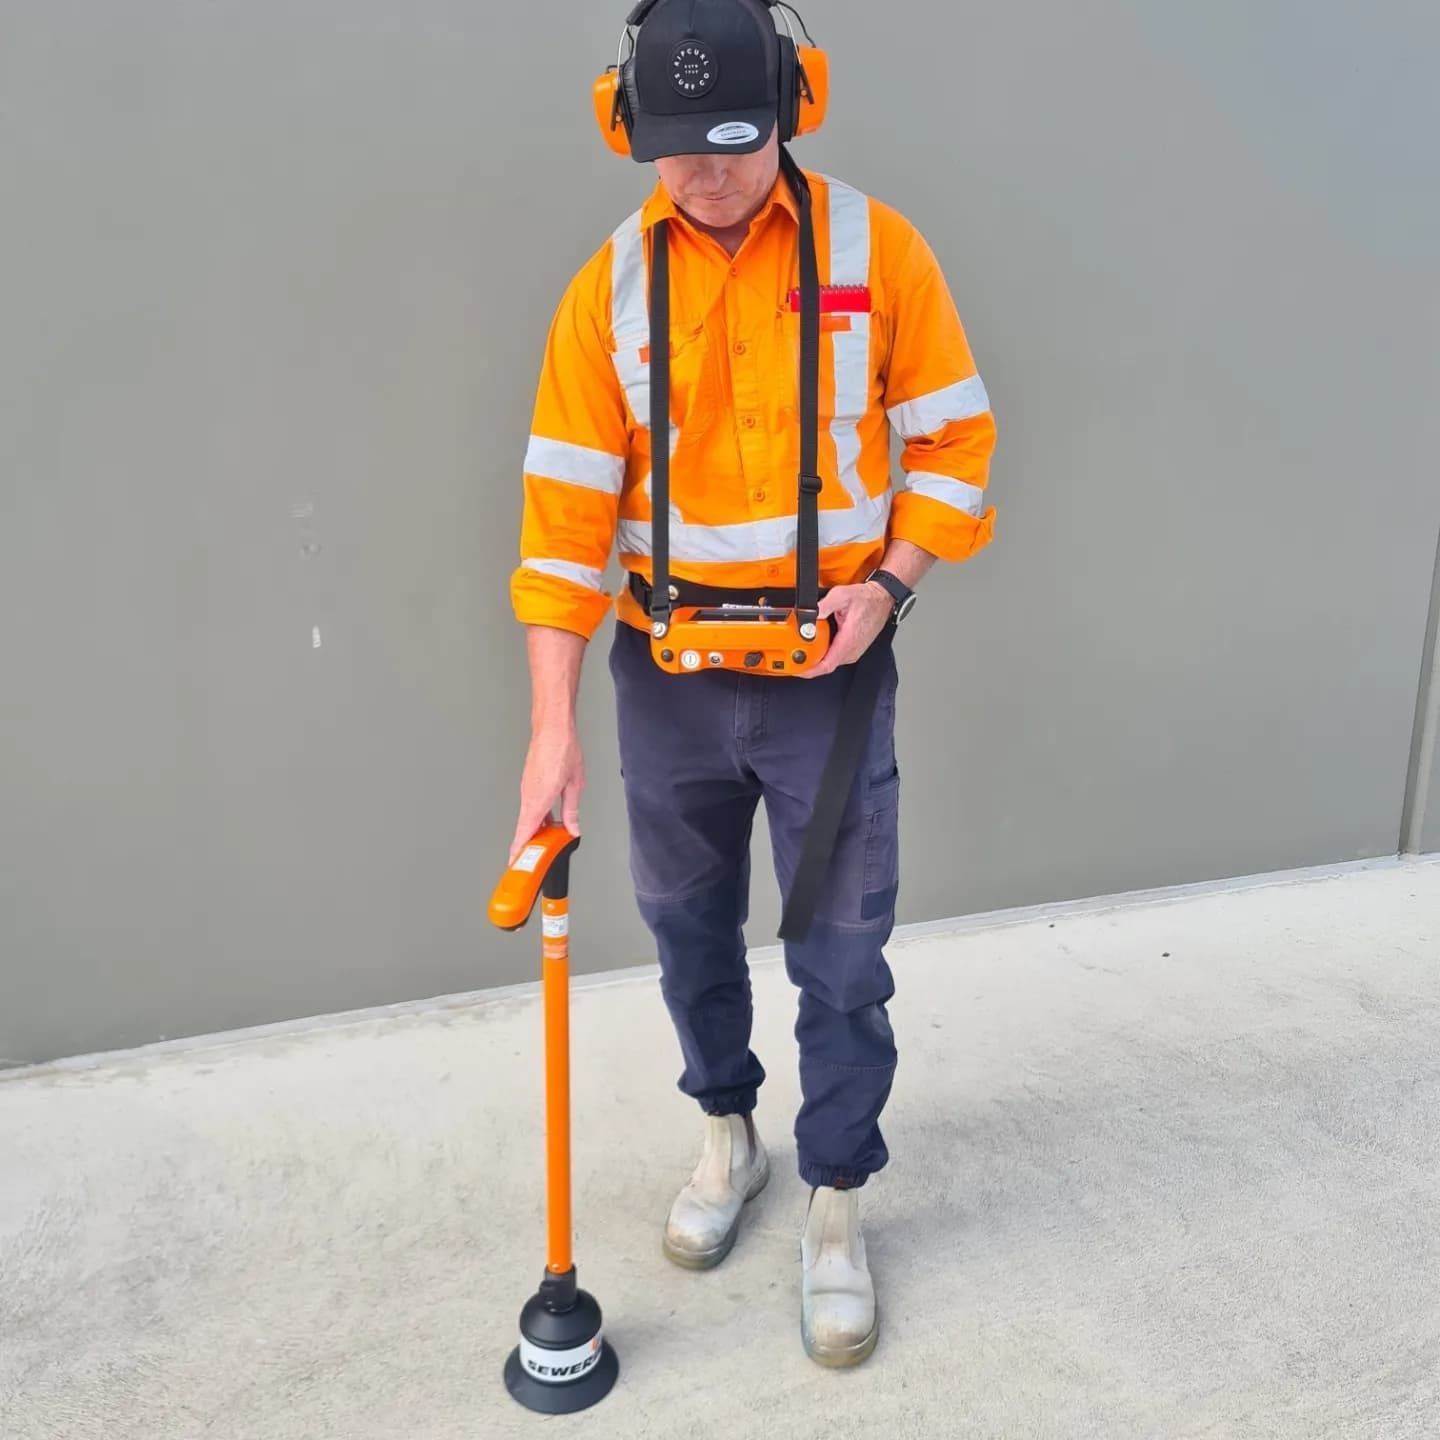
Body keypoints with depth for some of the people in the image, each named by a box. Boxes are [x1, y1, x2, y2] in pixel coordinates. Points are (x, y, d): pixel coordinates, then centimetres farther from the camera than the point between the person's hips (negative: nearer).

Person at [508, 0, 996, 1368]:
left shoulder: (876, 247, -5)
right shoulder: (609, 287, -3)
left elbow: (953, 436, 1)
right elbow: (567, 506, -7)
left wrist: (890, 583, -14)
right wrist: (553, 725, -11)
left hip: (828, 667, -1)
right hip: (667, 675, 2)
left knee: (840, 956, 6)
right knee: (688, 926, 17)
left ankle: (834, 1200, 28)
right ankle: (728, 1129, 43)